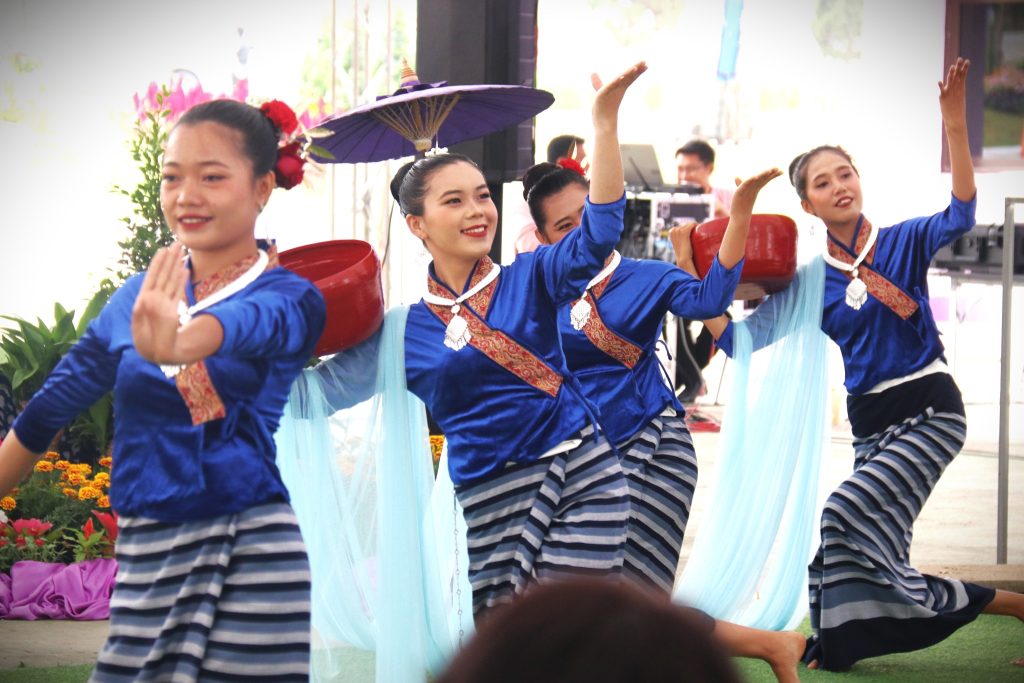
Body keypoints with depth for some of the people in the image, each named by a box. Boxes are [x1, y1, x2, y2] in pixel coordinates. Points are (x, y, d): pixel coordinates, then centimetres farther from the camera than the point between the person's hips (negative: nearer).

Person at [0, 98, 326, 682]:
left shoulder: (288, 299, -2)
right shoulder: (139, 298, 11)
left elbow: (242, 323, -27)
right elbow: (50, 410, 18)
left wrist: (172, 345, -48)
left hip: (249, 558, -4)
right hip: (145, 552, 4)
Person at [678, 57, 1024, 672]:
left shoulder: (904, 242, -3)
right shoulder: (812, 282, 6)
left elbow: (960, 216, -23)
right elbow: (742, 339, 6)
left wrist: (955, 126, -34)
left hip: (929, 411, -6)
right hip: (871, 422, 6)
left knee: (849, 516, -19)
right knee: (873, 553, 2)